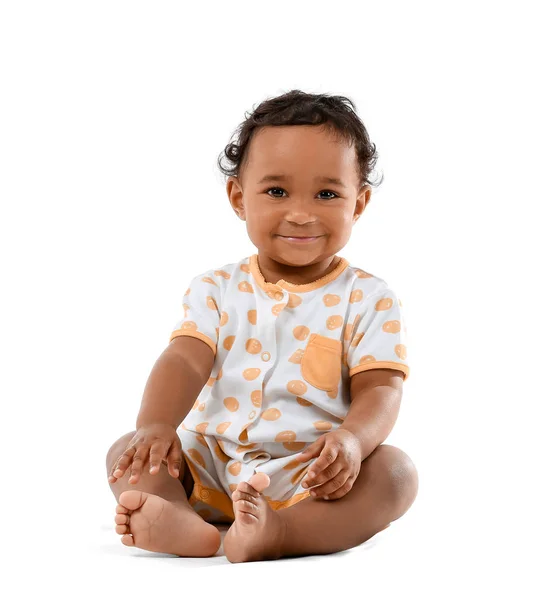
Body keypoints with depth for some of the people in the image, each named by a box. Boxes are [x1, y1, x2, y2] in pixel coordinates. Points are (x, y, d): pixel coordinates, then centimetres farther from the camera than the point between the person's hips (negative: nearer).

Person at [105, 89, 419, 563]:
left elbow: (379, 388, -9)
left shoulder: (369, 300, 1)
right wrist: (156, 425, -28)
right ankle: (181, 522, -47)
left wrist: (351, 439, -32)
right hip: (211, 469, 3)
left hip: (313, 477, -3)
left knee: (395, 469, -28)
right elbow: (185, 360, -6)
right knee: (127, 453, -15)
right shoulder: (217, 290, 8)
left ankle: (280, 533, -53)